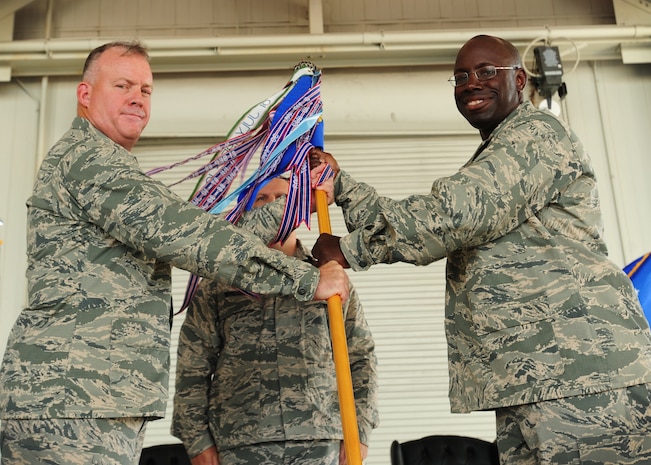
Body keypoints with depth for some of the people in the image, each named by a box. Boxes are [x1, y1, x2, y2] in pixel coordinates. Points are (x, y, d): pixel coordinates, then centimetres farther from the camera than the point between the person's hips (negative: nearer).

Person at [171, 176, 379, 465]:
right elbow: (192, 368, 6)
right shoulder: (217, 284, 9)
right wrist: (199, 440, 0)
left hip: (320, 440, 1)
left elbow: (361, 358, 11)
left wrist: (360, 431, 4)